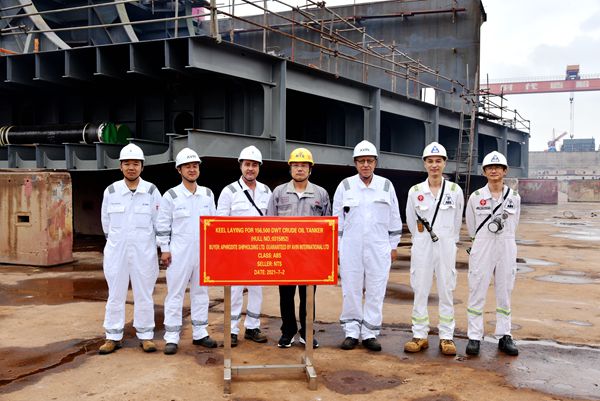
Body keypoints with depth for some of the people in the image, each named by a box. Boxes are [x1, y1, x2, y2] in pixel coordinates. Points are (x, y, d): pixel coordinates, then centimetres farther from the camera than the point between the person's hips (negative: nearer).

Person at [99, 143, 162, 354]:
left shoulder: (152, 191, -3)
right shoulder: (111, 191, 1)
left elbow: (159, 222, 3)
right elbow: (106, 221, 11)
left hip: (144, 251, -1)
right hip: (116, 251, 1)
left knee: (144, 295, 7)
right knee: (115, 295, 8)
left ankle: (145, 336, 17)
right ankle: (113, 337, 18)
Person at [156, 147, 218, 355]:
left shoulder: (208, 194, 7)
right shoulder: (171, 196, -4)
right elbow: (162, 225, -2)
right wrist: (165, 250, -6)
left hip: (203, 252, 4)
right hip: (179, 253, -4)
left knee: (201, 292, 11)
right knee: (175, 293, 0)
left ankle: (199, 333, 21)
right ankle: (172, 337, 7)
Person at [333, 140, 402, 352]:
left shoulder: (386, 186, 5)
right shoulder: (345, 186, 3)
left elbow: (394, 218, 10)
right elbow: (337, 219, 6)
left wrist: (393, 245, 9)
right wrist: (336, 248, 4)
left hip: (378, 249, 1)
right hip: (350, 248, 0)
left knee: (375, 292, 3)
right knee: (351, 291, 3)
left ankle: (369, 333, 13)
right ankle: (351, 332, 14)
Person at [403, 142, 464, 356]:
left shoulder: (455, 190, 0)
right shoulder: (415, 191, 1)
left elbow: (457, 221, 11)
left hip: (446, 246, 0)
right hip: (422, 246, 1)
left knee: (446, 291, 5)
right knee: (420, 291, 4)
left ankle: (446, 337, 14)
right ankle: (420, 336, 13)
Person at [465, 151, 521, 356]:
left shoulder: (514, 197, 4)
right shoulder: (475, 197, -1)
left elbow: (512, 226, 14)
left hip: (506, 249, 2)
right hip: (482, 249, -2)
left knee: (504, 293, 9)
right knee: (477, 292, 0)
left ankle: (504, 337, 20)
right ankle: (474, 337, 8)